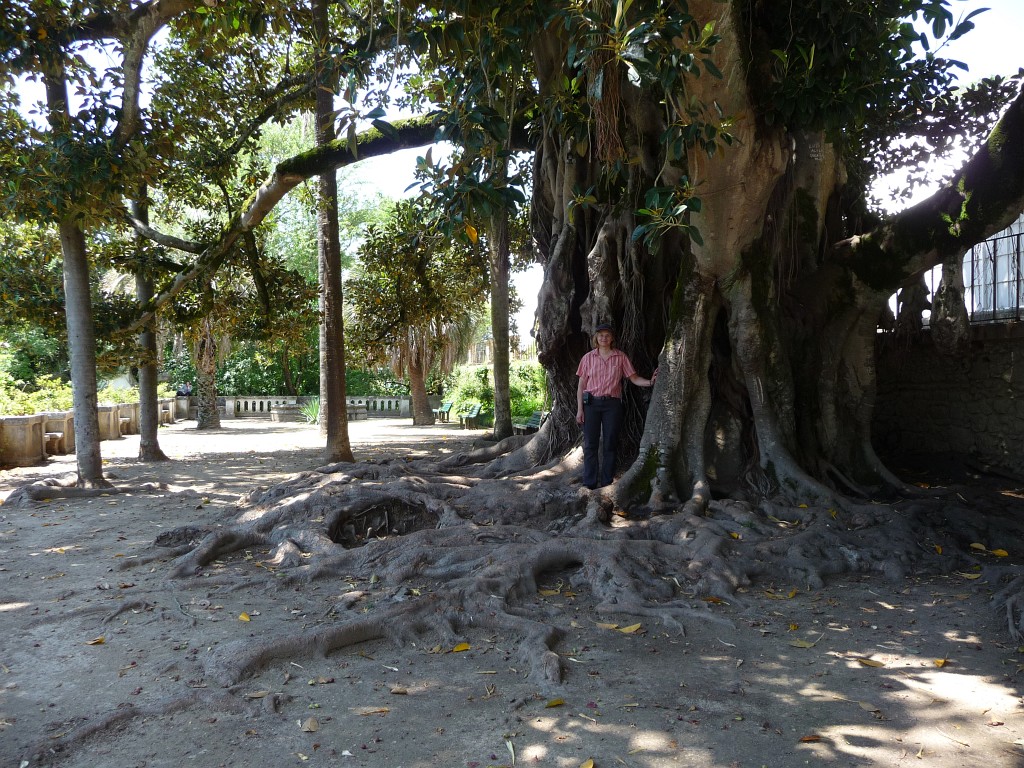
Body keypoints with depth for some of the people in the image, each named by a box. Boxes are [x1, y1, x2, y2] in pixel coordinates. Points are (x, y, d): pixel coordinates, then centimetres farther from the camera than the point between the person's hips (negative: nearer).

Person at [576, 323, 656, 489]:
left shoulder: (620, 357, 4)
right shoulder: (588, 357, 5)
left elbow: (634, 378, 3)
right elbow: (581, 385, 6)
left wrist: (650, 382, -16)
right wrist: (580, 409, 0)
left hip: (612, 405, 0)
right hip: (591, 403, 0)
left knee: (609, 444, 3)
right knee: (590, 444, 0)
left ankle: (607, 484, 11)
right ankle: (590, 484, 6)